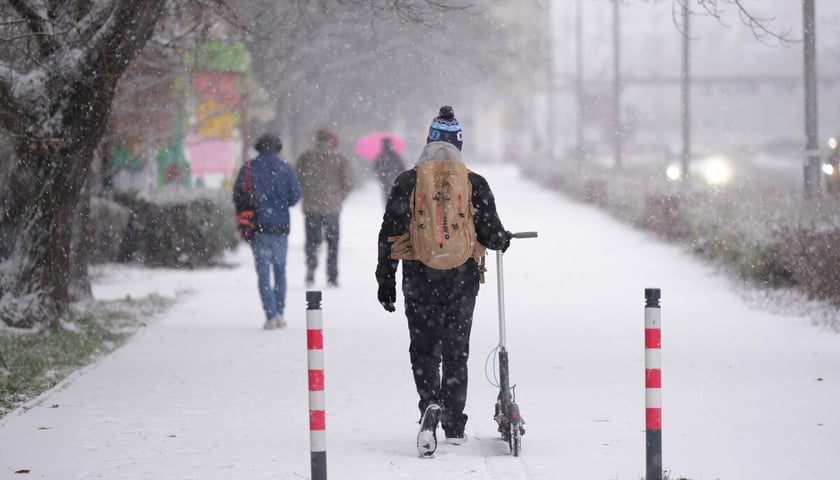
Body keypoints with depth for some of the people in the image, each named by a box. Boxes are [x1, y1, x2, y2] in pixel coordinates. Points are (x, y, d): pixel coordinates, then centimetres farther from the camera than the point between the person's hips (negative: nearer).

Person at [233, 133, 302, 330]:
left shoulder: (248, 169, -1)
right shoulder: (286, 169, -1)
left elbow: (237, 196, -2)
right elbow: (294, 196, -4)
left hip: (258, 227, 0)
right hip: (280, 227, 0)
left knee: (263, 272, 3)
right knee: (280, 270, 14)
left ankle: (271, 315, -8)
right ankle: (279, 313, 9)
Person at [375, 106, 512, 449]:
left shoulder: (407, 183, -2)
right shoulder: (474, 184, -3)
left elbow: (390, 236, -1)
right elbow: (490, 233, -4)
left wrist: (386, 280, 7)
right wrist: (504, 240, 20)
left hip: (420, 280, -1)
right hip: (462, 281, 1)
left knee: (424, 349, 10)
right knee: (456, 351, 11)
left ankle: (430, 400, -17)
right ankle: (454, 426, 13)